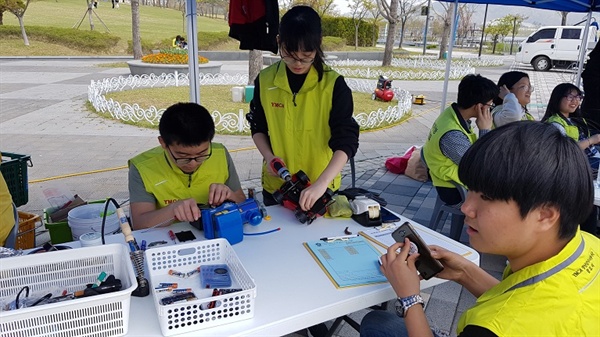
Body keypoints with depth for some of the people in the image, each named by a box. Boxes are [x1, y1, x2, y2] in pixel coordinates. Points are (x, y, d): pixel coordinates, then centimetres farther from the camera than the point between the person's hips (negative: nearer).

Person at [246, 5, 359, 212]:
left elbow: (346, 141, -18)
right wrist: (269, 156, -12)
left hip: (321, 188, -2)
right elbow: (258, 127, 7)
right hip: (276, 184, 2)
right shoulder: (265, 80, -6)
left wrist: (320, 184, -30)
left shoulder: (333, 84, -14)